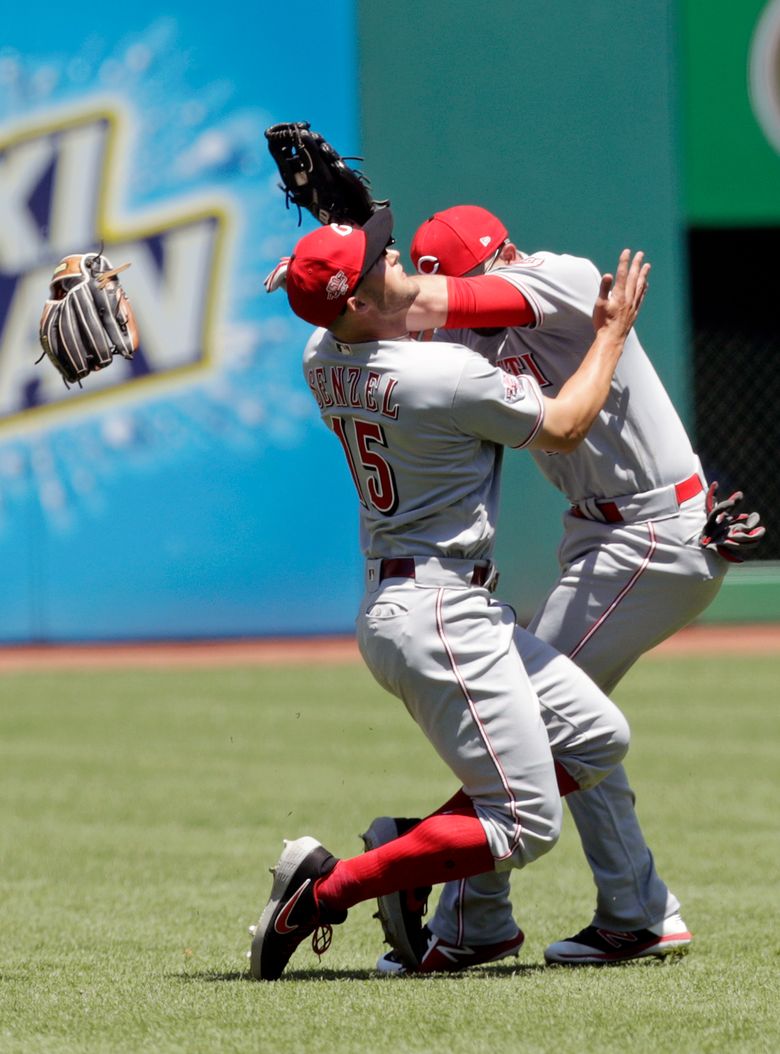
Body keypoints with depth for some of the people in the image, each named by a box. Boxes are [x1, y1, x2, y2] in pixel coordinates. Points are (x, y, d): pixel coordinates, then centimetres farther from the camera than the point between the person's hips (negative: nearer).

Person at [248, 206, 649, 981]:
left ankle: (419, 847, 11)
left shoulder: (323, 360, 4)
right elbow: (563, 428, -5)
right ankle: (324, 891, -12)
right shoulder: (447, 375, -21)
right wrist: (612, 333, 7)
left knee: (596, 738, 14)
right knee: (527, 825, -8)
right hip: (439, 616, -10)